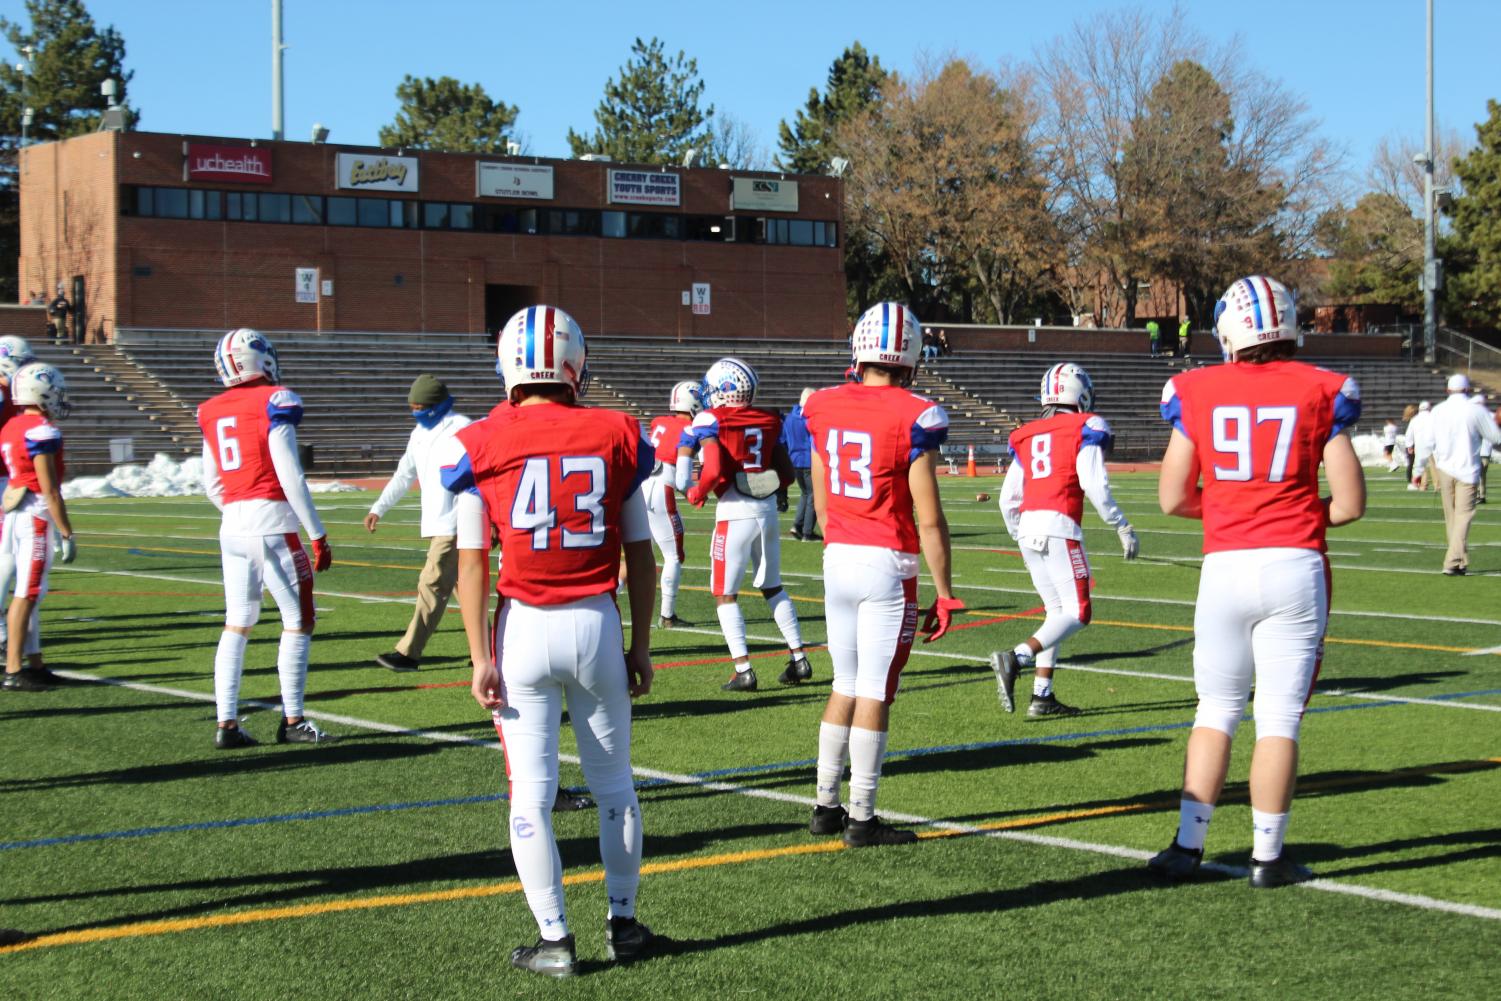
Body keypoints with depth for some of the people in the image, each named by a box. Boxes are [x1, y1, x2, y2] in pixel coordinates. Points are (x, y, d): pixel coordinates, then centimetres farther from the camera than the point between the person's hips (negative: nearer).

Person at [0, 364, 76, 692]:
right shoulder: (42, 432, -15)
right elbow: (49, 490, -17)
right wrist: (66, 533, -13)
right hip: (38, 516, -9)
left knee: (31, 591, 14)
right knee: (27, 593, -6)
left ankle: (33, 663, 19)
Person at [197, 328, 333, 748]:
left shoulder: (211, 413, 11)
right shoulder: (274, 403, -9)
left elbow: (212, 485, 15)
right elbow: (290, 477, -12)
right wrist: (318, 534, -7)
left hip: (232, 526, 7)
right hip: (273, 523, -6)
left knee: (236, 626, 11)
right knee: (298, 622, 4)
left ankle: (226, 724, 8)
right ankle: (292, 720, 7)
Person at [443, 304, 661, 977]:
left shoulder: (482, 446, -4)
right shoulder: (617, 436, 1)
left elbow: (472, 561, -5)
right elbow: (640, 554, 4)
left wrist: (481, 658, -1)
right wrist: (640, 645, 12)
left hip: (523, 626, -2)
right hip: (598, 625, 2)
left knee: (531, 793, 6)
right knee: (614, 785, 16)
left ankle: (555, 940, 9)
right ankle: (623, 925, 25)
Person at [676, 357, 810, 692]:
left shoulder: (710, 422, -9)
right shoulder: (768, 421, 7)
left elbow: (714, 470, -21)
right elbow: (787, 473, 9)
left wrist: (697, 493, -3)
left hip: (735, 514, -5)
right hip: (767, 511, 5)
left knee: (725, 595, 5)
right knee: (773, 588, 20)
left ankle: (743, 671, 0)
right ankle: (798, 659, 19)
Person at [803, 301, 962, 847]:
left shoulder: (823, 408, 4)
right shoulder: (915, 418, -12)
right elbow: (929, 519, -11)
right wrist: (945, 593, -4)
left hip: (837, 557, 5)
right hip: (888, 562, -5)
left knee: (845, 687, 17)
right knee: (875, 693, 1)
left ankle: (826, 806, 21)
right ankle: (861, 819, 6)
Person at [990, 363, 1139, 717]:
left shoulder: (1026, 436, 18)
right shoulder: (1085, 429, 2)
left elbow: (1008, 499, 17)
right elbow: (1094, 484, -10)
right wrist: (1123, 528, -3)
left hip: (1027, 527, 7)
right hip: (1060, 528, -7)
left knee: (1057, 610, 16)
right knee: (1076, 613, -1)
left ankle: (1042, 697, 11)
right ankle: (1016, 658, -21)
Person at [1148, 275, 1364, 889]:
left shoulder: (1197, 393, 2)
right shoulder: (1321, 392, -1)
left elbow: (1173, 499, 5)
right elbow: (1350, 504, -1)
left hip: (1225, 567, 1)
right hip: (1295, 567, -1)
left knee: (1217, 709, 14)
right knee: (1279, 718, 5)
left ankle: (1188, 845, 13)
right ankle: (1267, 857, 10)